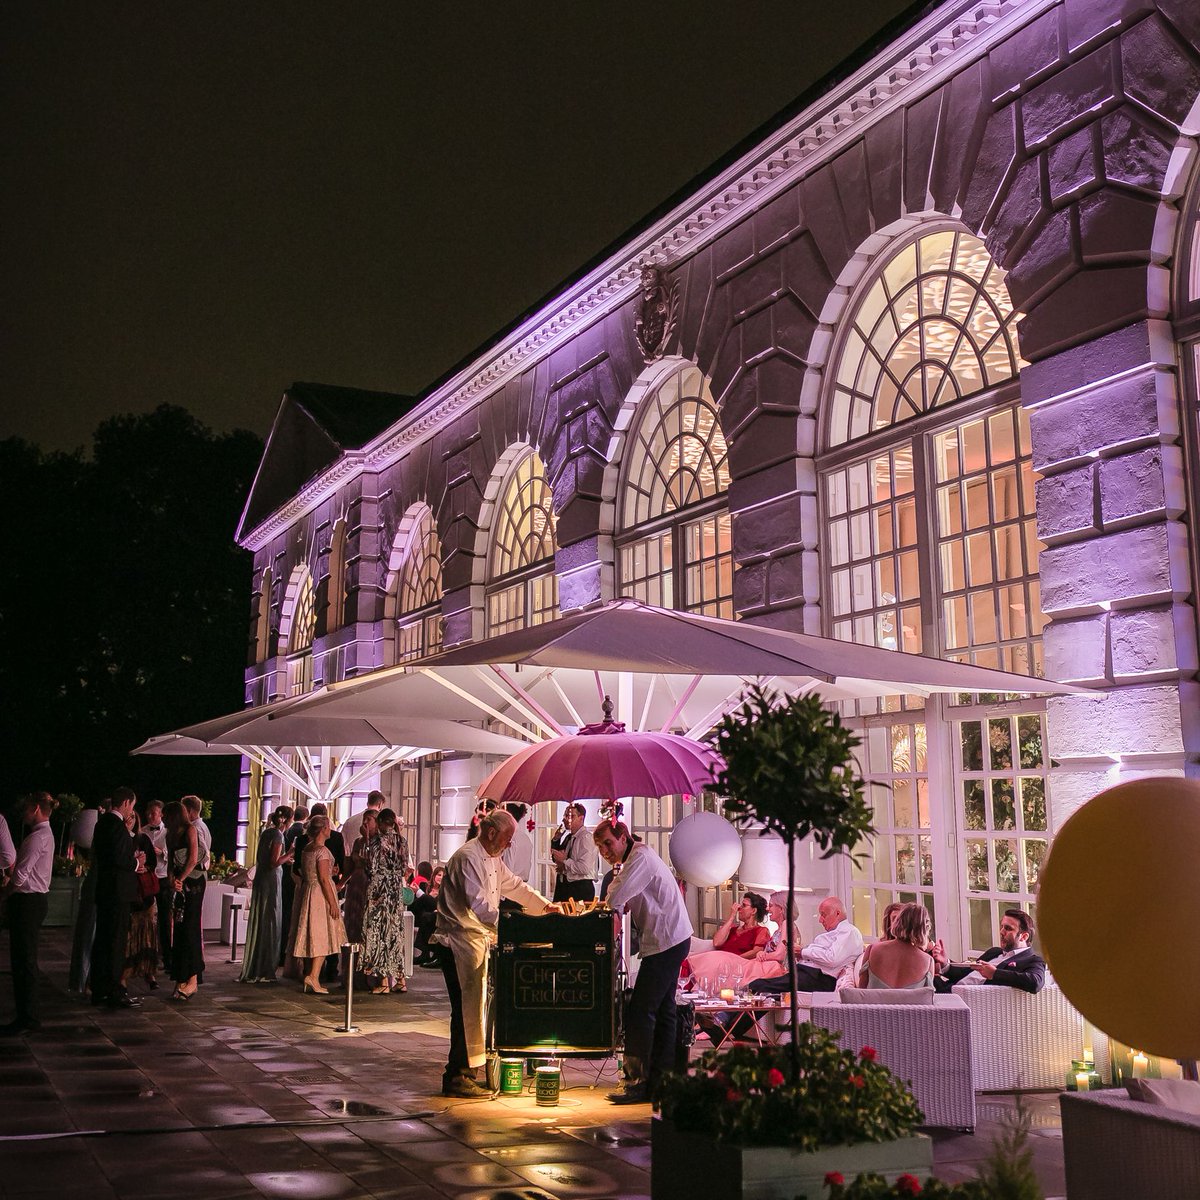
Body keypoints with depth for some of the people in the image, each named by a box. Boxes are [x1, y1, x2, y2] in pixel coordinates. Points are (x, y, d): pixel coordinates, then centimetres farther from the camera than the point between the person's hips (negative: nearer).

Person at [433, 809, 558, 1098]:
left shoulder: (492, 859, 14)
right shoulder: (467, 857, -18)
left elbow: (515, 886, 23)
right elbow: (478, 904, -26)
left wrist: (546, 906, 13)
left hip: (477, 941, 10)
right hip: (458, 941, -10)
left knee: (473, 1006, 12)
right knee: (466, 1008, -8)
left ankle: (464, 1070, 19)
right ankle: (456, 1077, -2)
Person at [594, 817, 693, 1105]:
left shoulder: (641, 857, -14)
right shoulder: (632, 860, 18)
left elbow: (615, 901, -23)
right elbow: (622, 903, 12)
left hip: (666, 942, -11)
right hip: (671, 940, 11)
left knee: (640, 1012, -9)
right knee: (662, 1011, 13)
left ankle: (637, 1083, -6)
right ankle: (661, 1079, 19)